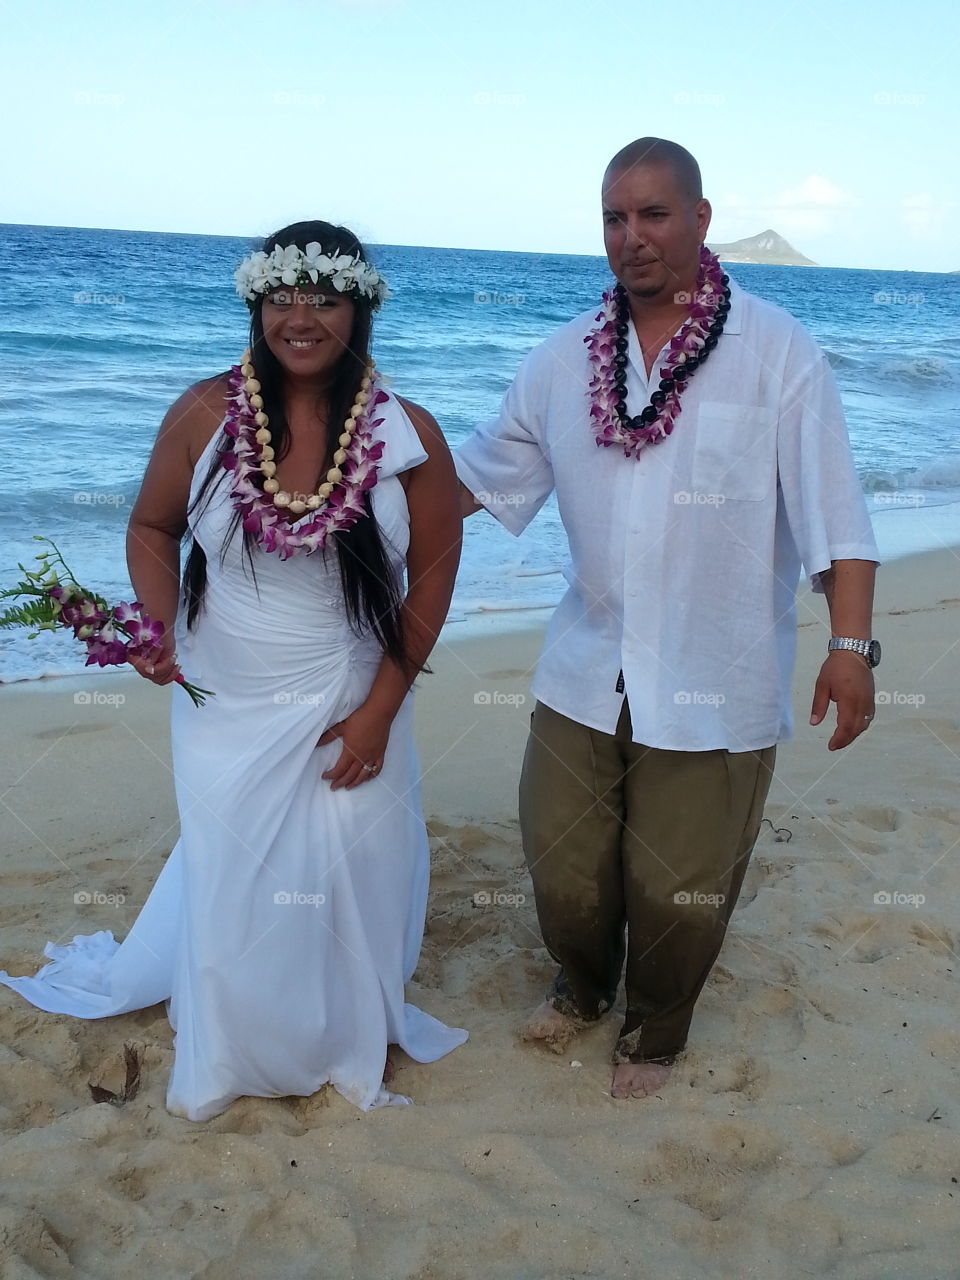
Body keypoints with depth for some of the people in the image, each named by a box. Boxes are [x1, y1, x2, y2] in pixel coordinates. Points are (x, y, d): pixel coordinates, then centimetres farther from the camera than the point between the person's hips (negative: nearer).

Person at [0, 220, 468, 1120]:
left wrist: (380, 708, -8)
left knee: (350, 876, 10)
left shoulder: (406, 435, -12)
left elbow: (433, 571, -6)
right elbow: (152, 527, 4)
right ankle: (227, 1055, 42)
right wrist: (159, 626, -14)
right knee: (228, 875, 15)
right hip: (226, 704, 1)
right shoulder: (205, 414, -11)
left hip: (350, 704, 0)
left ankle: (349, 1037, 39)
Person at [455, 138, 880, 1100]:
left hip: (712, 686, -3)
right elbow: (473, 476, 12)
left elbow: (833, 511, -11)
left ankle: (655, 1030, 38)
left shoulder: (775, 351, -7)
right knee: (563, 864, 14)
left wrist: (851, 642, -17)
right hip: (584, 673, 4)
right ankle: (583, 987, 46)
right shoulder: (564, 360, 4)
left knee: (678, 891, 8)